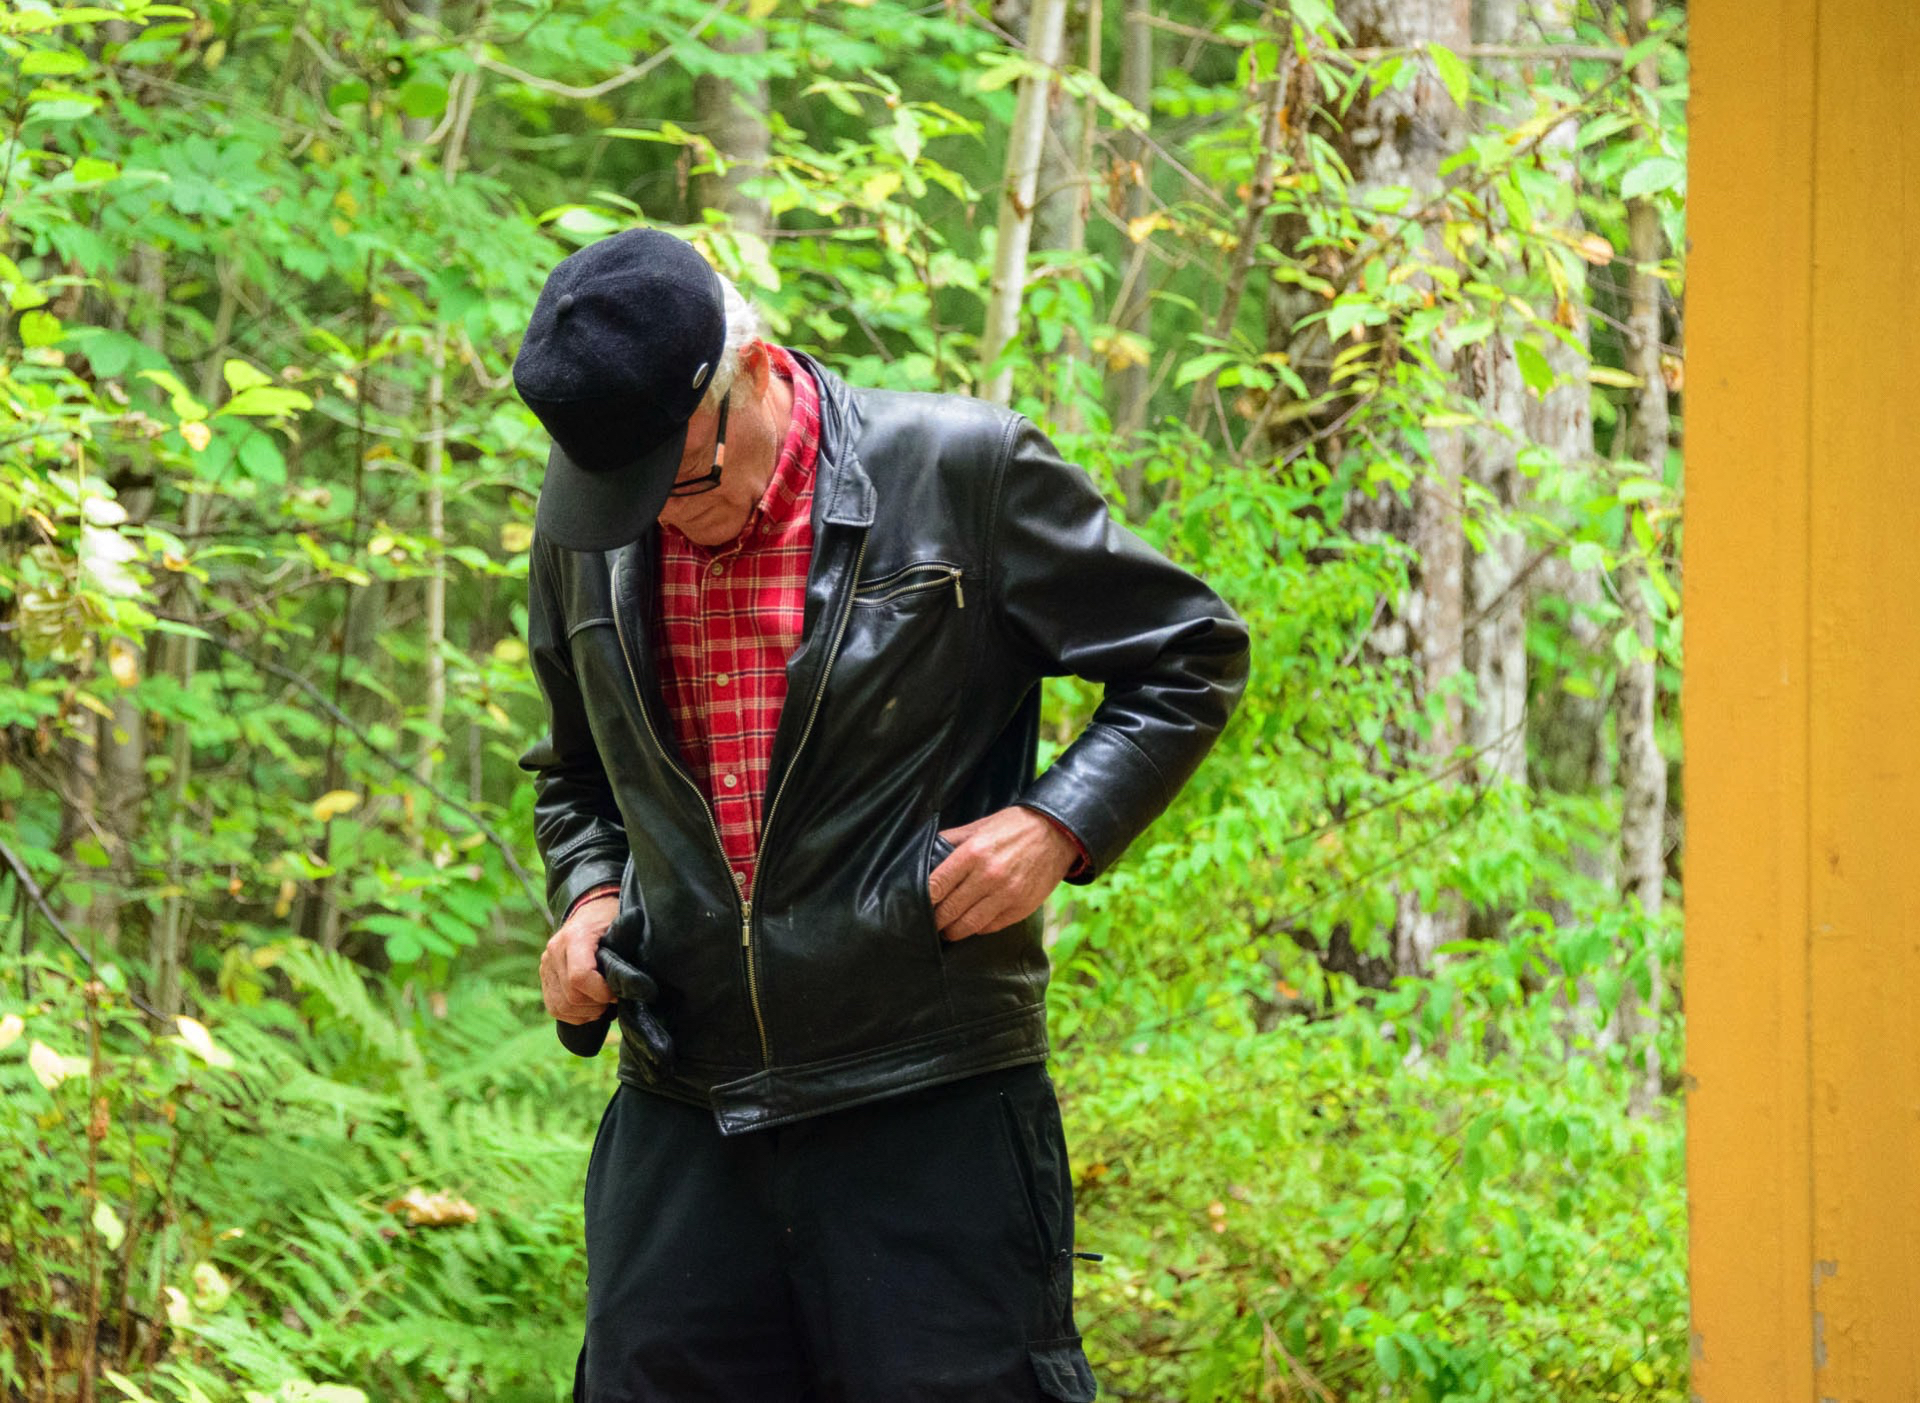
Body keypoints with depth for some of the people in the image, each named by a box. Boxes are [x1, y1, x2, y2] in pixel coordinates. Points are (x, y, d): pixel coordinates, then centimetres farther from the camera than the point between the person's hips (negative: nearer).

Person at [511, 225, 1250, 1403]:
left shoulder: (962, 471, -6)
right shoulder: (583, 526, 7)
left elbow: (1192, 655, 3)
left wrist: (1060, 826, -11)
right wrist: (586, 897, 4)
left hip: (932, 1104, -4)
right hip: (682, 1114, 4)